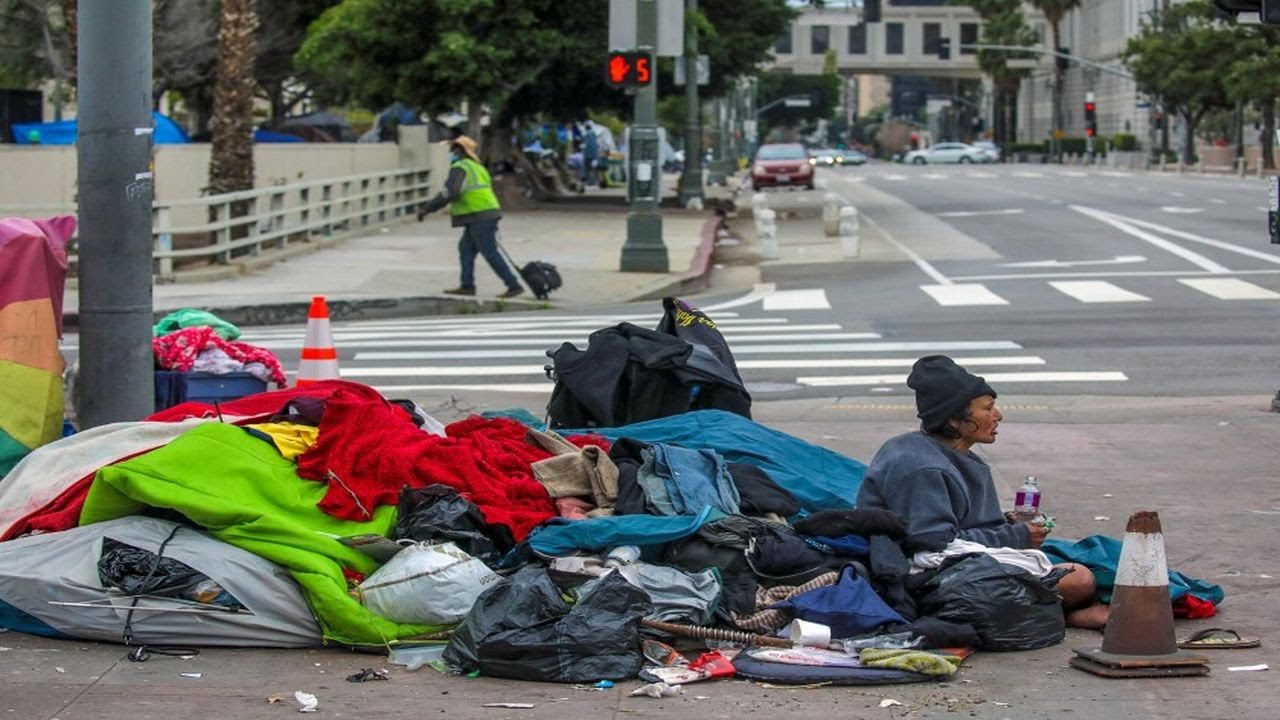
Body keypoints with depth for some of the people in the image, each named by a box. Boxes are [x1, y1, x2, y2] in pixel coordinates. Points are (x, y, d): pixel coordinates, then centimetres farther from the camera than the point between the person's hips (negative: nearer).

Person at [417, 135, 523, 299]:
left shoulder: (459, 168, -9)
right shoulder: (477, 168, 22)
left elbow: (449, 193, -21)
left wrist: (427, 208, -17)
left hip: (480, 218, -10)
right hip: (487, 214, 10)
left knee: (490, 253, -8)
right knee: (466, 248, 12)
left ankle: (514, 286, -9)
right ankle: (467, 286, 8)